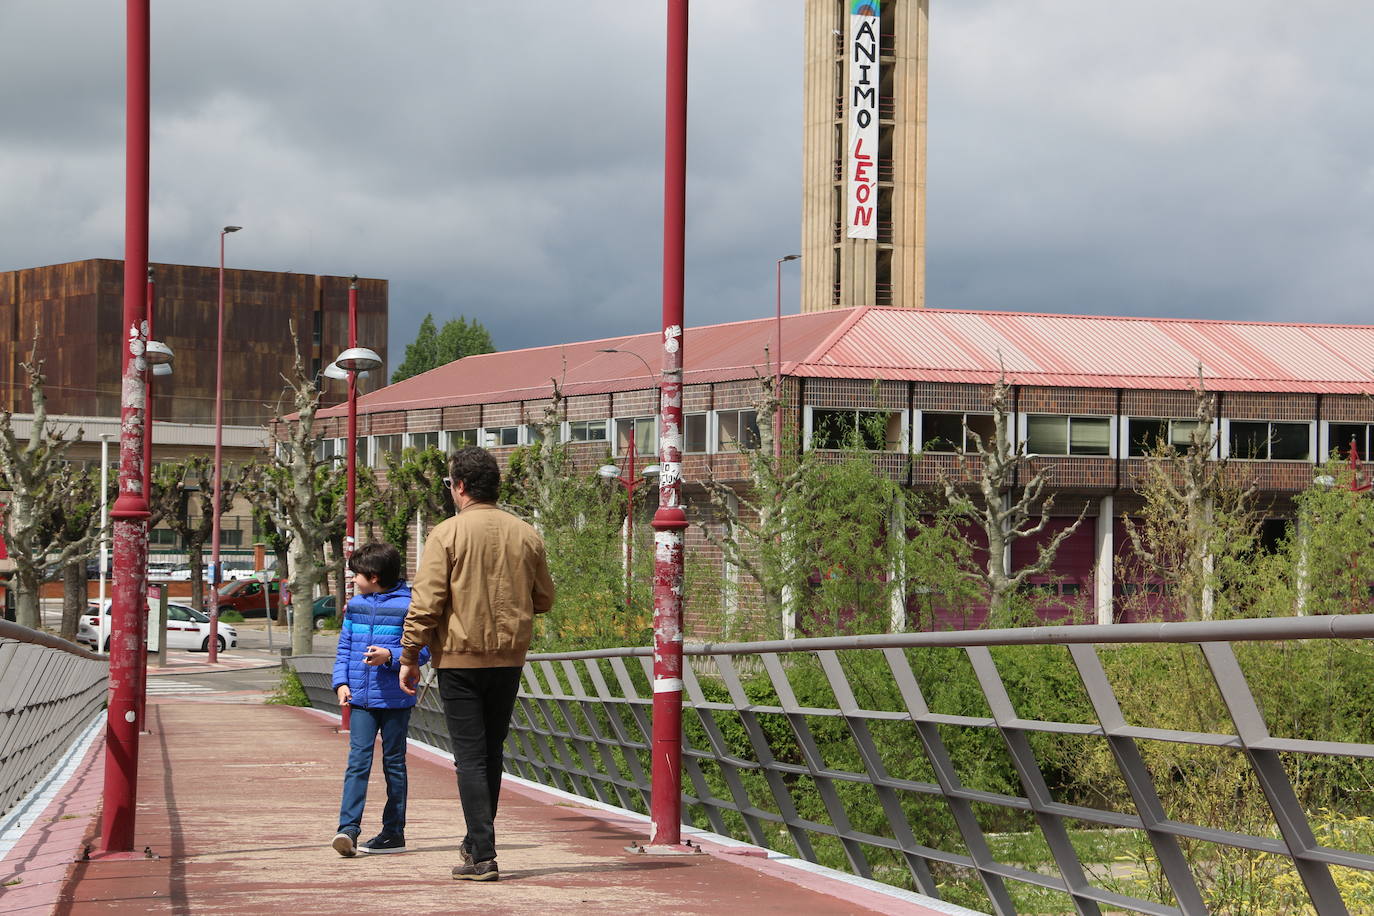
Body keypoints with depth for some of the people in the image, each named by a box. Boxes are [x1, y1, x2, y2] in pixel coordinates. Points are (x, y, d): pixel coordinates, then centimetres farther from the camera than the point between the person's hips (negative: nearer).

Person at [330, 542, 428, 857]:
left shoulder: (407, 605, -6)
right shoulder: (356, 605, 11)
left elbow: (422, 650, -8)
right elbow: (344, 647, 15)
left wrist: (390, 656, -22)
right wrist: (341, 682, 2)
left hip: (395, 699, -4)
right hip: (361, 698, 4)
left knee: (393, 764, 7)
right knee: (357, 761, -6)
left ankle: (393, 832, 13)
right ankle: (348, 828, -14)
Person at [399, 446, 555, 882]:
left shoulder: (447, 534, -10)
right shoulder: (525, 534, 2)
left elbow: (425, 603, -12)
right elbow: (544, 598, 11)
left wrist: (409, 657, -4)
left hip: (459, 658, -4)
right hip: (509, 660, 4)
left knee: (470, 757, -2)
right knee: (492, 752, 17)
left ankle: (483, 855, -7)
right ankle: (477, 842, 28)